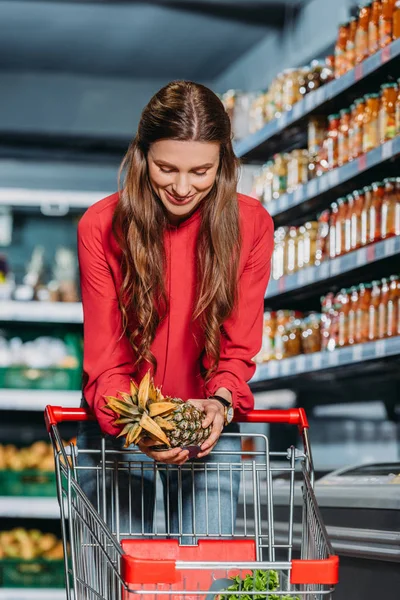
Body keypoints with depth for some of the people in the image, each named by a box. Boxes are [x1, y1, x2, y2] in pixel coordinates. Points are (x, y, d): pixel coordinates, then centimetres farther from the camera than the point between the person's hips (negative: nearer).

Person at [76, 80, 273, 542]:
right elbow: (104, 356, -12)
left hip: (209, 434, 1)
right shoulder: (100, 227, -11)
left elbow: (240, 346, -4)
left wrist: (220, 403, -26)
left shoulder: (251, 225, -8)